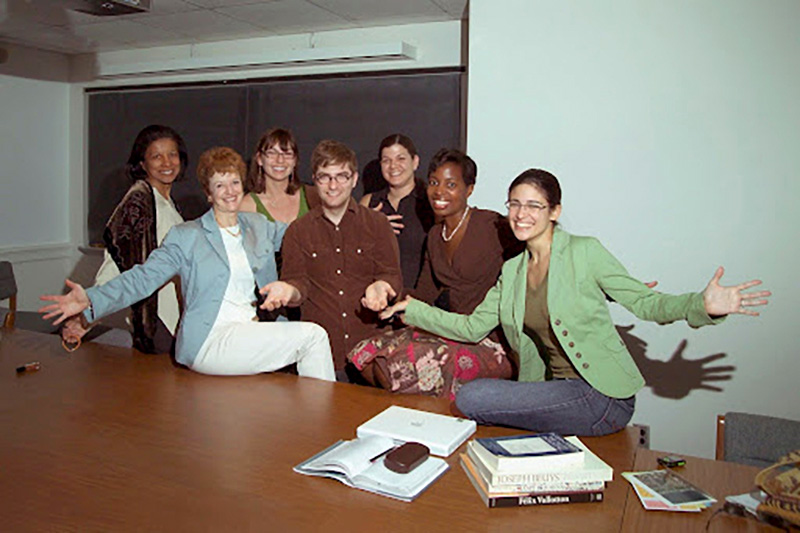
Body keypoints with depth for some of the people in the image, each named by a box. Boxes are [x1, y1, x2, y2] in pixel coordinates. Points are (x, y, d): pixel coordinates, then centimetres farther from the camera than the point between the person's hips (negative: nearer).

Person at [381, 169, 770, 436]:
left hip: (603, 396, -6)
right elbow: (472, 328, 13)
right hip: (554, 392, 6)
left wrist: (702, 306, -26)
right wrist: (410, 309, 8)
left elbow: (643, 301, -8)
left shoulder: (584, 252, -5)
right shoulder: (512, 271, 12)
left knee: (471, 399, -18)